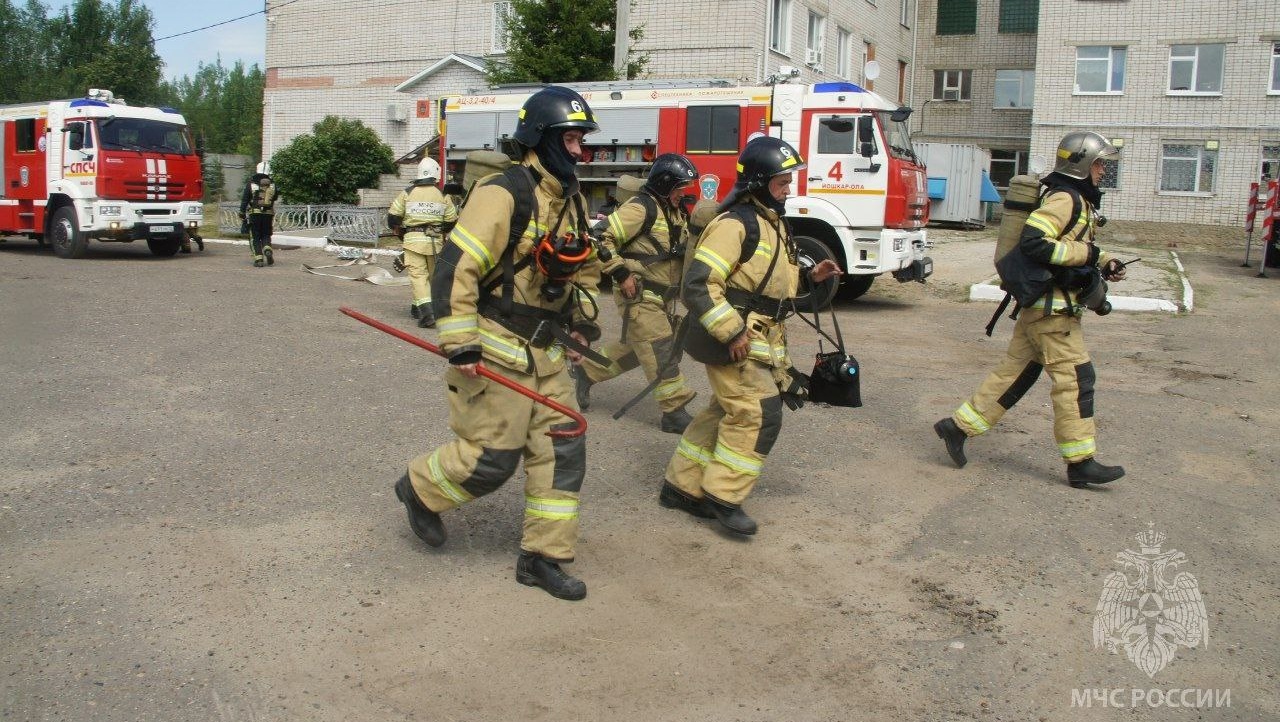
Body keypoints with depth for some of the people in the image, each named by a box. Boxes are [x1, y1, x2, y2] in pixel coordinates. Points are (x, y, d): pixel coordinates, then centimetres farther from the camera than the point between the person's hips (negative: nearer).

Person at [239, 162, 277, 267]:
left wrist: (242, 217, 4)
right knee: (266, 235, 15)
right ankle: (267, 250, -12)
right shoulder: (272, 185, 4)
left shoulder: (251, 184, -2)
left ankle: (258, 259, -2)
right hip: (268, 215, 2)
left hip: (254, 214, -2)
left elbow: (244, 201, -1)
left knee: (255, 237, 5)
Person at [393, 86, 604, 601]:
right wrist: (460, 344, -23)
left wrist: (582, 318, 15)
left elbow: (585, 265, 26)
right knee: (491, 458, -2)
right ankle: (420, 489, 27)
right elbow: (455, 268, -22)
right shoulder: (504, 194, -17)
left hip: (545, 354, 8)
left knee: (562, 451, 5)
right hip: (495, 350, -8)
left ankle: (542, 557, 16)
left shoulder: (571, 199, 10)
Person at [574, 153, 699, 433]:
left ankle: (587, 371, 34)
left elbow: (682, 250, 27)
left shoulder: (677, 212, 13)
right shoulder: (641, 209, -17)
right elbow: (602, 239, -21)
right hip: (639, 297, -9)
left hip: (663, 297, 10)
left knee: (634, 348, 18)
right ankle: (675, 412, -3)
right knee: (660, 354, -8)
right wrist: (621, 273, -22)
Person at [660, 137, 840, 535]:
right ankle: (723, 496, 1)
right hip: (733, 342, -10)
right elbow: (697, 285, -24)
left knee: (726, 413, 15)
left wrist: (810, 277, 8)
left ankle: (681, 487, 26)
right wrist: (732, 333, -25)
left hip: (758, 339, 10)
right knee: (759, 415, -11)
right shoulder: (736, 224, -17)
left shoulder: (773, 224, 15)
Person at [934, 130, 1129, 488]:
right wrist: (1086, 254, -20)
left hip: (1041, 306, 11)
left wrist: (1103, 262, 14)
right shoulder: (1064, 198, -14)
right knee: (1075, 378, -6)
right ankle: (1081, 463, -1)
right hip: (1052, 306, -11)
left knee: (1015, 372, 11)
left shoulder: (1079, 200, 20)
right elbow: (1033, 242, -25)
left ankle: (958, 426, 13)